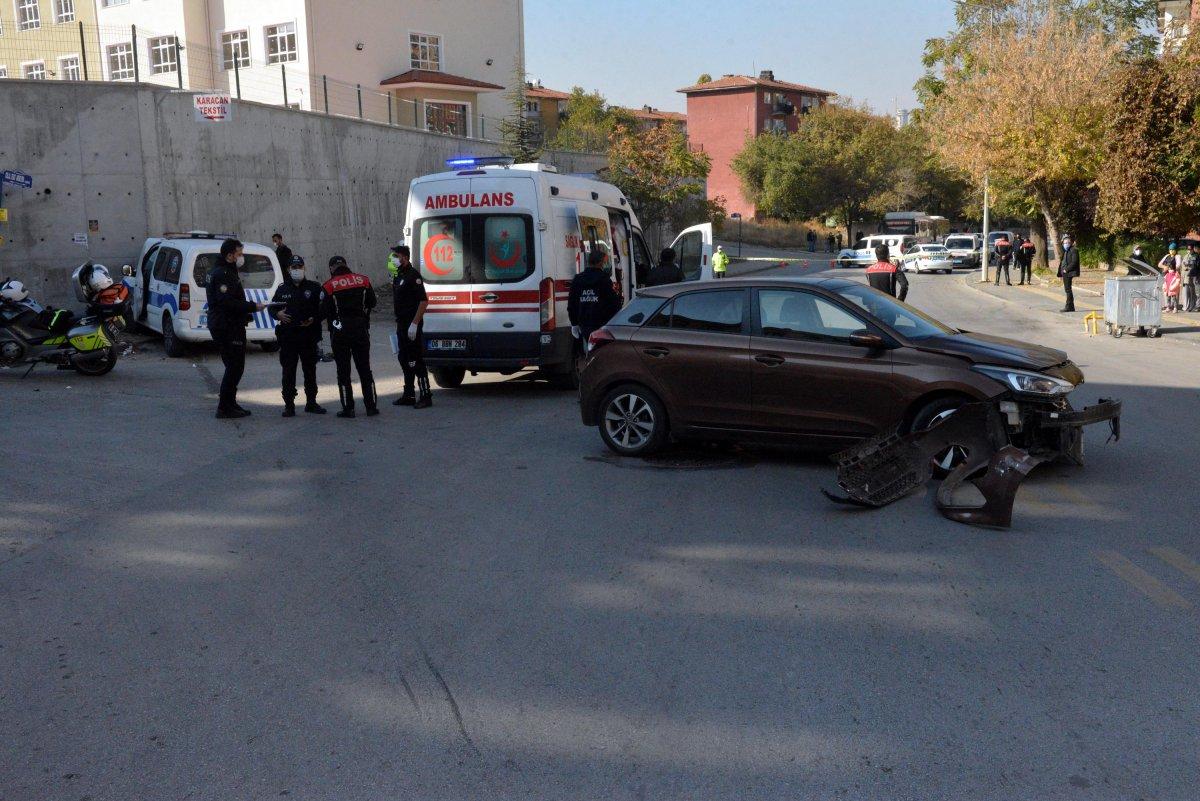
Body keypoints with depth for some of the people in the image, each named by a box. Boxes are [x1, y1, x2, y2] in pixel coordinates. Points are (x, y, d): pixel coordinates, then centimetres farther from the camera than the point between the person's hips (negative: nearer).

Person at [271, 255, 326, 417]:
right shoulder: (282, 289, 9)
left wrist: (314, 319, -13)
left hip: (308, 335, 0)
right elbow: (273, 307, 17)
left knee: (310, 370, 8)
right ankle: (289, 405, 7)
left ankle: (311, 402, 20)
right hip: (287, 335, 1)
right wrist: (278, 314, -5)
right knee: (288, 371, 1)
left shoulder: (314, 288, 4)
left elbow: (322, 309, 4)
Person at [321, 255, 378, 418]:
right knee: (365, 369, 11)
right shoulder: (363, 280, 2)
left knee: (343, 371, 5)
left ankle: (348, 408, 3)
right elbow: (372, 303, 8)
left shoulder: (329, 286, -7)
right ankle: (372, 406, 10)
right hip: (361, 329, 3)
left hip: (340, 331, -3)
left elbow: (324, 312, -8)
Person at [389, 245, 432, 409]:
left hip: (412, 326, -10)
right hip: (401, 324, 10)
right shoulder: (398, 276, 15)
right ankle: (409, 395, 21)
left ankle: (426, 397, -3)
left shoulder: (413, 275, -13)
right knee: (404, 359, 13)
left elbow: (424, 301, -20)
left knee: (416, 361, -8)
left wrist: (414, 323, -23)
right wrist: (399, 322, 18)